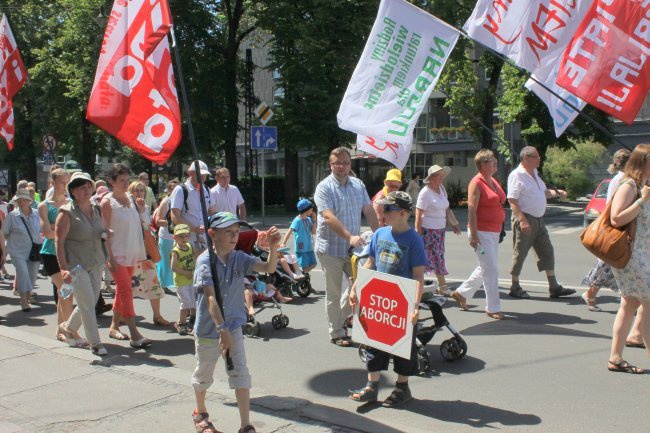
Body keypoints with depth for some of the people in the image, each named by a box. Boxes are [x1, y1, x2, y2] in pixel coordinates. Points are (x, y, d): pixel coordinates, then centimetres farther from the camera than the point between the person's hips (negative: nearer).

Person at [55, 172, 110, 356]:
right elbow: (59, 242, -10)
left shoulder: (97, 210, 10)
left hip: (97, 264, 6)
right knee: (88, 304, -8)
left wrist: (107, 233, 0)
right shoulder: (67, 212, -7)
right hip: (77, 265, -6)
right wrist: (63, 268, -18)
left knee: (89, 303, 13)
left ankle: (68, 328, 37)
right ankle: (95, 343, 2)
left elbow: (104, 232, 25)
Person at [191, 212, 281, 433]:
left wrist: (273, 247, -34)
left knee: (241, 375, 0)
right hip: (208, 330, -3)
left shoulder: (239, 258, -6)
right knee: (203, 375, 18)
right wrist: (222, 329, -39)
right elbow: (210, 298, -30)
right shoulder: (205, 261, -21)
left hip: (234, 327, 3)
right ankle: (200, 413, 44)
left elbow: (269, 267, -15)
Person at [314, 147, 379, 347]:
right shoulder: (324, 187, -12)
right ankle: (337, 333, 17)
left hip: (353, 248, 6)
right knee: (334, 293, 4)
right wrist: (350, 236, -34)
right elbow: (328, 217, -24)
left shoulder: (358, 185, 7)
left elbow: (369, 211, 7)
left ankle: (341, 317, 32)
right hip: (331, 248, -5)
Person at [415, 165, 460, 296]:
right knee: (426, 256, -5)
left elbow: (446, 208, 18)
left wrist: (453, 224, 16)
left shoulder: (442, 189, 9)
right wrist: (418, 232, -20)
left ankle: (442, 285, 20)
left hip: (440, 229, 8)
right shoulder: (425, 192, -14)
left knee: (438, 256, 13)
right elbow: (418, 213, -17)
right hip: (428, 229, -8)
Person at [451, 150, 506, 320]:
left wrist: (500, 229, 20)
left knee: (485, 268, 17)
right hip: (481, 232, -9)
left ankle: (461, 292, 32)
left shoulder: (494, 181, 13)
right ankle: (493, 308, 5)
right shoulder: (476, 183, -13)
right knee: (491, 270, -5)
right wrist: (473, 234, -21)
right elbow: (471, 210, -17)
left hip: (494, 233, 9)